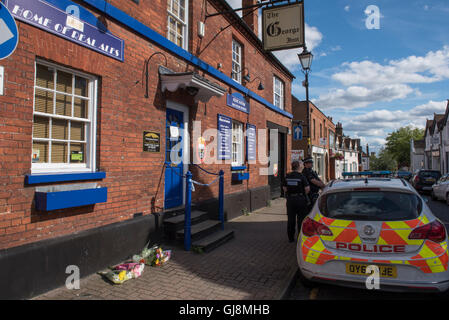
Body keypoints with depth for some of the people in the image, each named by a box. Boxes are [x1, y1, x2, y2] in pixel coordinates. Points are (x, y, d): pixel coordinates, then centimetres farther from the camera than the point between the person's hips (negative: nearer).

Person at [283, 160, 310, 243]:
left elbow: (285, 188, 3)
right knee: (301, 219, 6)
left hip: (290, 199, 4)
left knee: (290, 219, 11)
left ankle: (290, 237, 19)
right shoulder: (301, 176, -12)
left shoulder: (287, 177, 1)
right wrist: (304, 194, 5)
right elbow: (307, 188, -12)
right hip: (300, 199, -4)